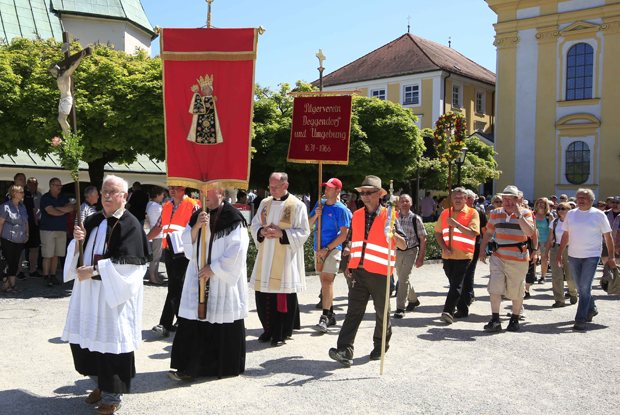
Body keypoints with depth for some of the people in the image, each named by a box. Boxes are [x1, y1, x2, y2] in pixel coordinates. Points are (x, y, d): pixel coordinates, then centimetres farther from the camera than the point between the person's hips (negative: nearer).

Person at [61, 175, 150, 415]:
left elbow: (127, 262, -17)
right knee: (86, 338, 12)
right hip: (88, 289, 7)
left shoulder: (130, 224, -10)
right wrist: (78, 240, -7)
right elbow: (79, 253, 15)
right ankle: (101, 383, 32)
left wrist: (93, 270, -19)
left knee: (111, 340, -1)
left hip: (114, 292, -7)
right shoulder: (93, 221, 11)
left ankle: (112, 396, 13)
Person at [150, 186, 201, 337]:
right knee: (175, 288, 11)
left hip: (182, 252, -7)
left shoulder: (193, 205, -6)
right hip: (168, 251, 7)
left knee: (174, 289, -9)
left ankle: (165, 325, -6)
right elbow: (158, 227, 23)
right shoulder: (166, 207, 16)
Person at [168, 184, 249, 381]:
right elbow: (188, 243, 7)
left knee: (223, 320, 2)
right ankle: (190, 368, 5)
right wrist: (196, 227, -12)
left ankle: (227, 366, 18)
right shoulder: (198, 215, 11)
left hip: (223, 279, -5)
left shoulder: (232, 217, -8)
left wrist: (213, 269, -13)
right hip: (199, 276, 5)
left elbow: (237, 249, -13)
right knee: (193, 320, 0)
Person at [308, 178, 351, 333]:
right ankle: (331, 314, 22)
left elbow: (344, 234, -12)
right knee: (324, 282, 12)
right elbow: (308, 224, 15)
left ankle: (325, 318, -15)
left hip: (332, 250, -7)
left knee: (327, 282, -15)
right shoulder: (320, 204, 11)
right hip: (319, 249, 7)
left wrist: (327, 249, -16)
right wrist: (316, 215, -6)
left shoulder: (341, 209, -9)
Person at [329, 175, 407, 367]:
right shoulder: (357, 215, 10)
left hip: (379, 273, -3)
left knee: (382, 311, 10)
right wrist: (350, 265, 16)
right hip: (358, 271, 3)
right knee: (353, 310, -5)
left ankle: (381, 346, 30)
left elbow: (403, 245, -9)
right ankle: (345, 351, -11)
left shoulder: (387, 216, -4)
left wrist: (392, 234, -28)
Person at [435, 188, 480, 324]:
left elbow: (473, 233, -14)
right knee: (454, 283, 12)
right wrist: (444, 247, -3)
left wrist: (456, 224, -21)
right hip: (447, 255, 5)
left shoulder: (472, 213, -2)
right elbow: (438, 232, 12)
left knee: (456, 284, -12)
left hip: (463, 255, -5)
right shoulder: (445, 213, 11)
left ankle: (449, 312, -15)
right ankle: (463, 309, 26)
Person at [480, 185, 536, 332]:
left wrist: (518, 215, -20)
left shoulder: (525, 213, -3)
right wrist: (482, 249, 9)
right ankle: (495, 320, -3)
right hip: (498, 257, 3)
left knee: (516, 291, 6)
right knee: (494, 288, -7)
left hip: (518, 259, -3)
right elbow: (488, 232, 17)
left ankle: (515, 319, 23)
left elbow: (530, 232, -19)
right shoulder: (496, 213, 9)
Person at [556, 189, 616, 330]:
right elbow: (566, 235, 12)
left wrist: (611, 257, -4)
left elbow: (608, 236, 0)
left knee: (585, 287, -11)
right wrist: (559, 253, 10)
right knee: (580, 286, 13)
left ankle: (580, 319, -8)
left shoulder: (599, 215, -3)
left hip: (591, 256, -4)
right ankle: (591, 308, 36)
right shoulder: (571, 214, 6)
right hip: (574, 255, 4)